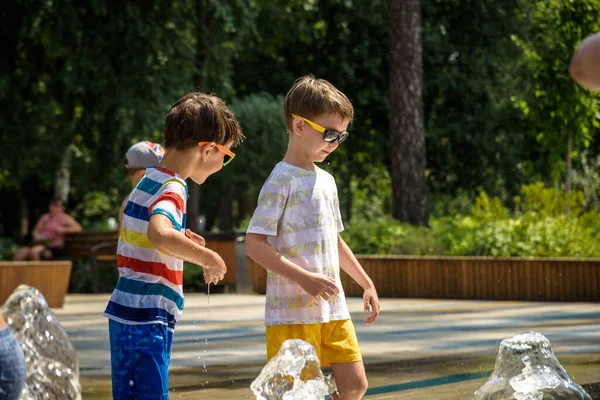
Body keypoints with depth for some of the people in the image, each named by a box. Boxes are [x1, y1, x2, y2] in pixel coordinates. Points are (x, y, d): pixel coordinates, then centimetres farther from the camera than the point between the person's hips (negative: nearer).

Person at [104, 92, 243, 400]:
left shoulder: (149, 181, 14)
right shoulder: (172, 188, -14)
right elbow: (159, 235, -35)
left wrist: (183, 243, 16)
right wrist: (207, 257, -22)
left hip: (125, 315, 10)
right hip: (147, 319, -10)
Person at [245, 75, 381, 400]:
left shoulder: (326, 181, 15)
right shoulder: (281, 181, -10)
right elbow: (255, 244, -17)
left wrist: (366, 283, 25)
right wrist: (303, 278, -23)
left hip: (333, 309, 8)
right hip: (293, 311, -8)